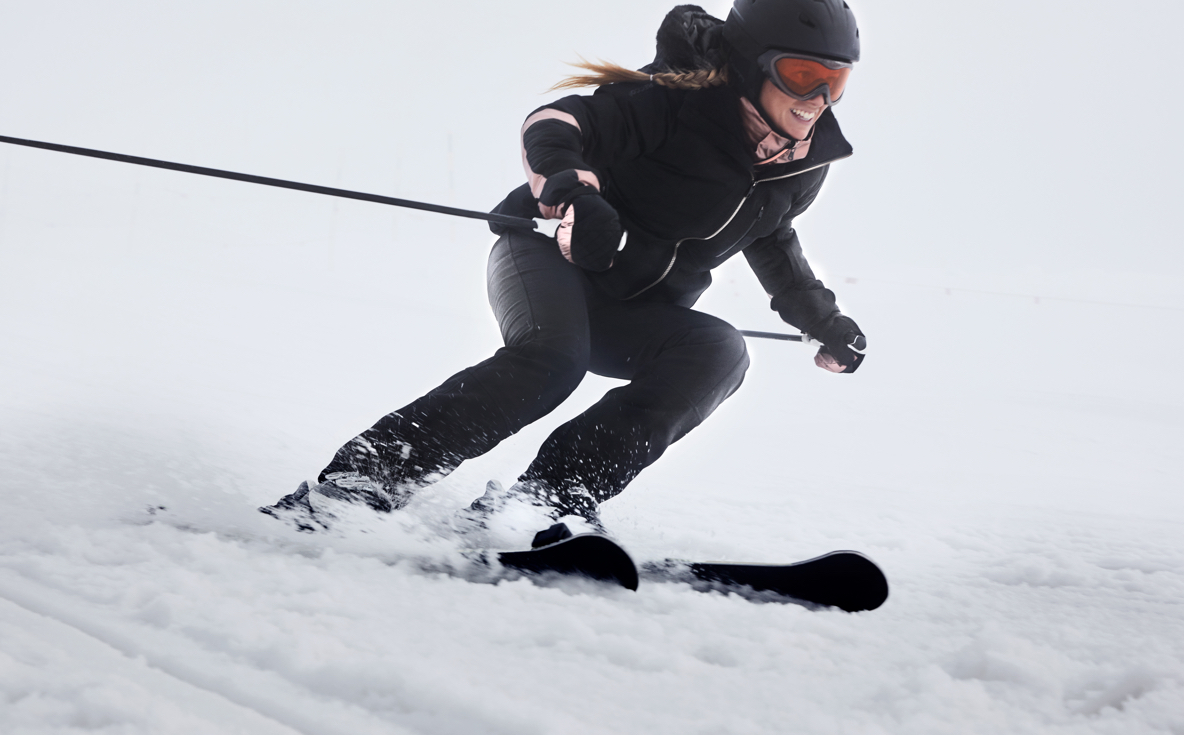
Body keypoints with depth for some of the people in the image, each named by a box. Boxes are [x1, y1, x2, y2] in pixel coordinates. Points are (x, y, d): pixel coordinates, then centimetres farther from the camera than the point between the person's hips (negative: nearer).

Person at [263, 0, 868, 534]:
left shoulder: (805, 162, 2)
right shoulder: (680, 101, -19)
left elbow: (771, 241, 22)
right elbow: (554, 124, -25)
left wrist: (823, 320, 23)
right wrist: (570, 187, -46)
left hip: (630, 315, 6)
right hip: (547, 252, -6)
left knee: (718, 352, -23)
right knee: (551, 358, -36)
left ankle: (549, 499, -26)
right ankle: (363, 480, -33)